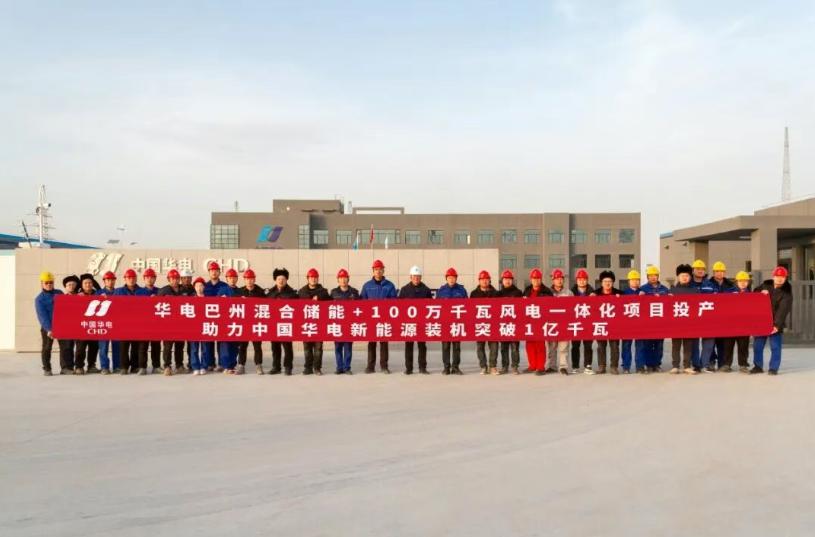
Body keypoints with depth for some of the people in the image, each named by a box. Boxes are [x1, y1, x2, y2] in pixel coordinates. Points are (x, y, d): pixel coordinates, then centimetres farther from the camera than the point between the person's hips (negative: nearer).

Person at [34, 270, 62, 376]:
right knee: (47, 347, 2)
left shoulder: (59, 293, 7)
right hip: (47, 327, -3)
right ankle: (46, 369, 11)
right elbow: (42, 316, -13)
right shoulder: (39, 299, -5)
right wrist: (48, 329, -21)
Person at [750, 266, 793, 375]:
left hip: (776, 323, -4)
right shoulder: (766, 285, 1)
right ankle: (758, 366, 20)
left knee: (775, 347, -2)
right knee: (757, 345, 9)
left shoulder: (786, 292, -13)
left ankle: (773, 368, 6)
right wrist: (760, 293, -9)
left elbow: (783, 310, -22)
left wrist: (777, 325, -31)